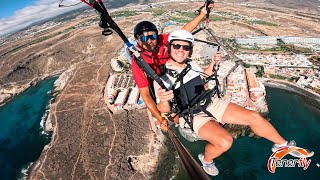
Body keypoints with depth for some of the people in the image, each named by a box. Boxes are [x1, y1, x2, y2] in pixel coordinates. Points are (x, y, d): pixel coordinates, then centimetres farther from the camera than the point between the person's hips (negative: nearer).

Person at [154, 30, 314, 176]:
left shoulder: (191, 63, 4)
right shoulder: (162, 76, -14)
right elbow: (164, 110, -13)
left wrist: (212, 64, 8)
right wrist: (163, 100, -36)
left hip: (212, 103, 6)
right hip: (193, 116, -5)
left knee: (254, 117, 0)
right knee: (224, 141, -29)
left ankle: (282, 144, 27)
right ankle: (206, 159, 4)